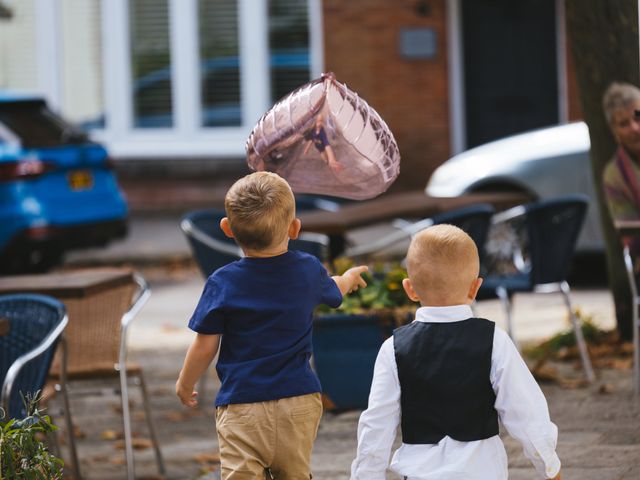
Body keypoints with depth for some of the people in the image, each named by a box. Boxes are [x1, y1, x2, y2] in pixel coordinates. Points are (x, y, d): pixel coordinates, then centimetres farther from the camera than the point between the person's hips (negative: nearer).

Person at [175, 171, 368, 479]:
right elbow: (332, 292, 25)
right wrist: (349, 278, 50)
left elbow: (205, 346, -5)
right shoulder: (308, 270, 0)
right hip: (299, 400, 4)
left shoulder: (223, 283, -10)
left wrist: (185, 384, 15)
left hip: (242, 403, -4)